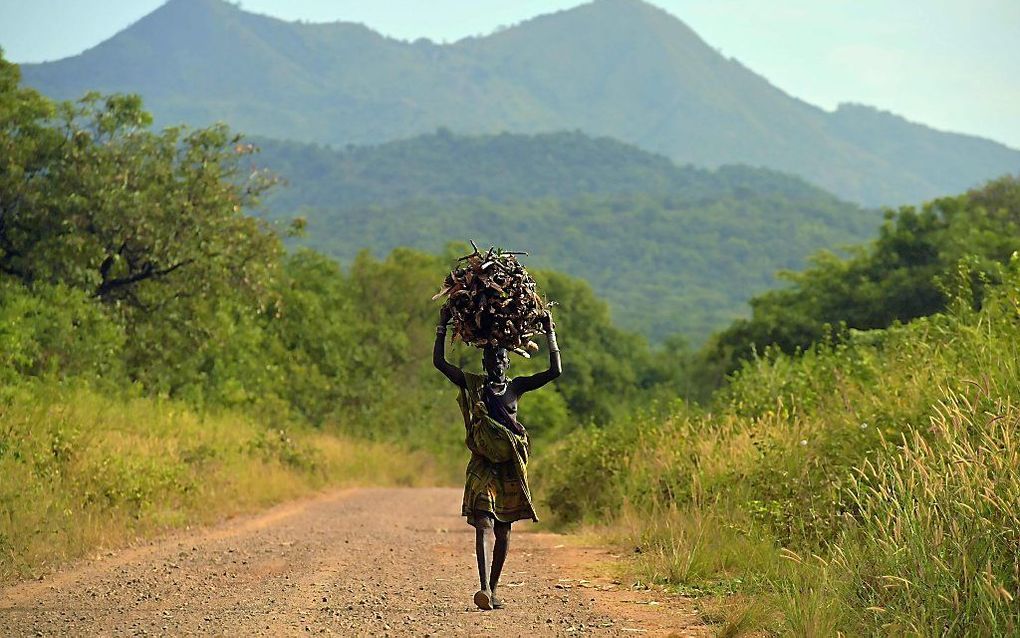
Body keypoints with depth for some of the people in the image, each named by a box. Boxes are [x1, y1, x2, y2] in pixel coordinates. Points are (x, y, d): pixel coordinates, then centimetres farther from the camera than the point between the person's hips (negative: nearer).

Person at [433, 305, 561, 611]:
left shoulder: (516, 386, 9)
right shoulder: (473, 384, 5)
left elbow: (555, 371, 3)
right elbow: (439, 362, 0)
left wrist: (550, 334, 3)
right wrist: (443, 327, 0)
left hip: (511, 463, 3)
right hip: (483, 462, -2)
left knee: (504, 527, 7)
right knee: (484, 522, -16)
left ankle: (493, 588, 18)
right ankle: (484, 588, -29)